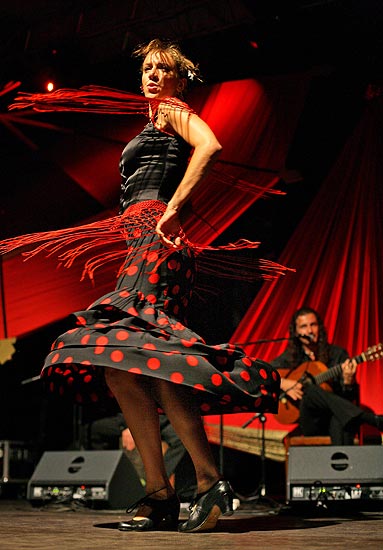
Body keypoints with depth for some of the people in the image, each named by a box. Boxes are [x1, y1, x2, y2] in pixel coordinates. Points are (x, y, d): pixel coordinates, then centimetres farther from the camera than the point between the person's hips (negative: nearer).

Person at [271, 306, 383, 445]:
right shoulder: (290, 358, 12)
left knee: (340, 419, -39)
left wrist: (348, 381, -19)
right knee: (311, 390, -34)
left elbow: (351, 397, 4)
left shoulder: (337, 354, 9)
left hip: (335, 415, 0)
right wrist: (282, 383, -12)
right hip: (309, 422, 1)